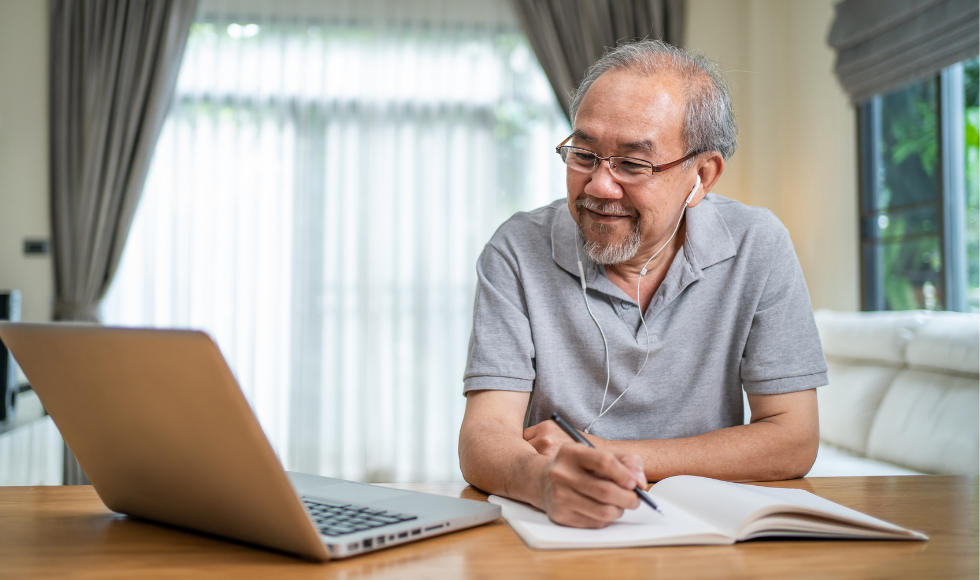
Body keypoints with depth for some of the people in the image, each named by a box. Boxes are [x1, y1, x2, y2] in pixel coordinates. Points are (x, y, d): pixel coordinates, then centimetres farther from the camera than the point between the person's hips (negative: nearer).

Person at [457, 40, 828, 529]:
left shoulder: (756, 247, -6)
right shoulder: (518, 251, -8)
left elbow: (792, 442, -7)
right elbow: (483, 438, -14)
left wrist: (610, 455, -14)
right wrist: (544, 478, -37)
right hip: (550, 529, 2)